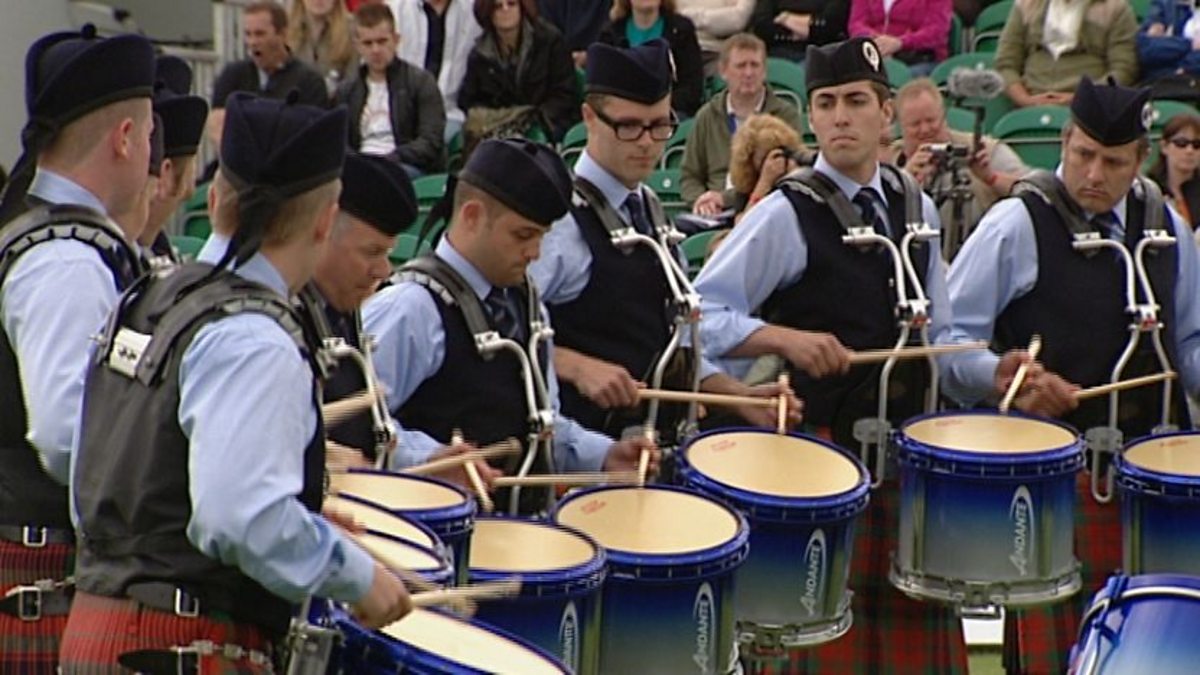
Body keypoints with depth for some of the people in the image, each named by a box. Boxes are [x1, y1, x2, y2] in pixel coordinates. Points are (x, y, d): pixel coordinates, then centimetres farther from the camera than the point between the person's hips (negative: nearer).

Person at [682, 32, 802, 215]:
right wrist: (700, 201, -5)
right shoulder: (708, 116, 14)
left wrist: (725, 198, -14)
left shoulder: (786, 115, 4)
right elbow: (689, 176, 18)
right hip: (716, 215, 1)